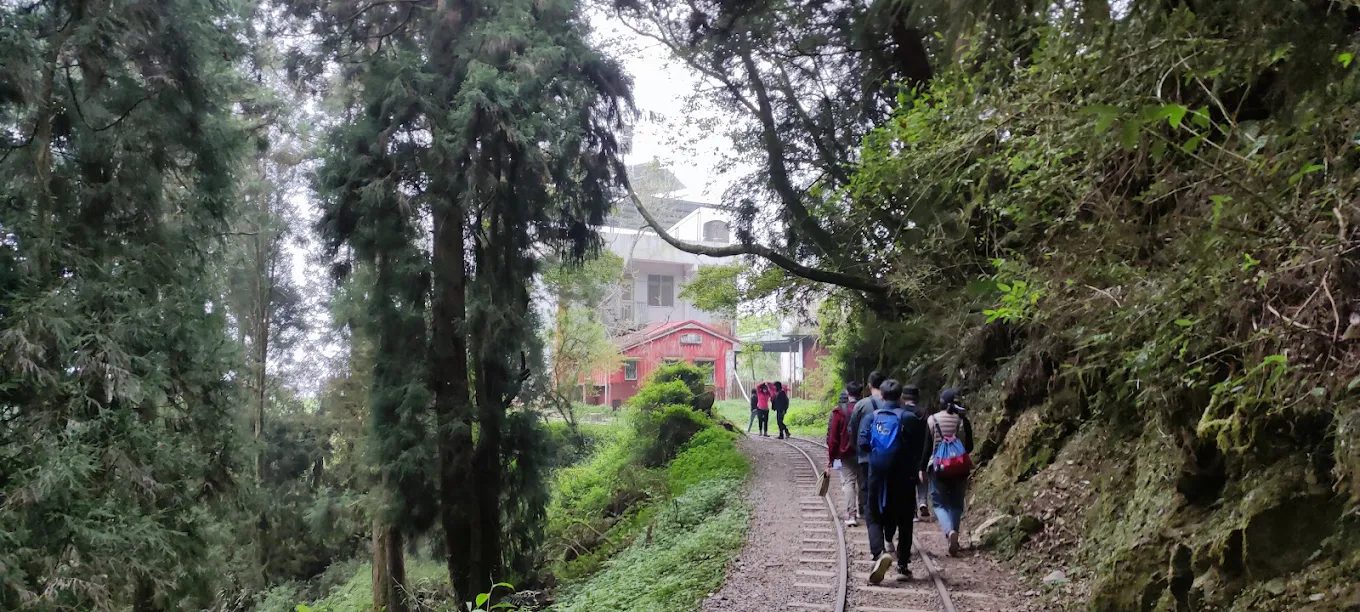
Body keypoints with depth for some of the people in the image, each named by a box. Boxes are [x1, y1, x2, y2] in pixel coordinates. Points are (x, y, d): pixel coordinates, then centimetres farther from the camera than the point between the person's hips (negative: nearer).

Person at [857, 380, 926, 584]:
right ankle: (903, 567, 12)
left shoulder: (872, 418, 0)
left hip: (877, 476, 1)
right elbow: (918, 450, -6)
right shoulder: (909, 418, -5)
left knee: (875, 518, 9)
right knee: (904, 522, 11)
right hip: (903, 477, -1)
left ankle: (879, 553, -18)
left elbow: (862, 443, -7)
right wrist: (915, 469, 12)